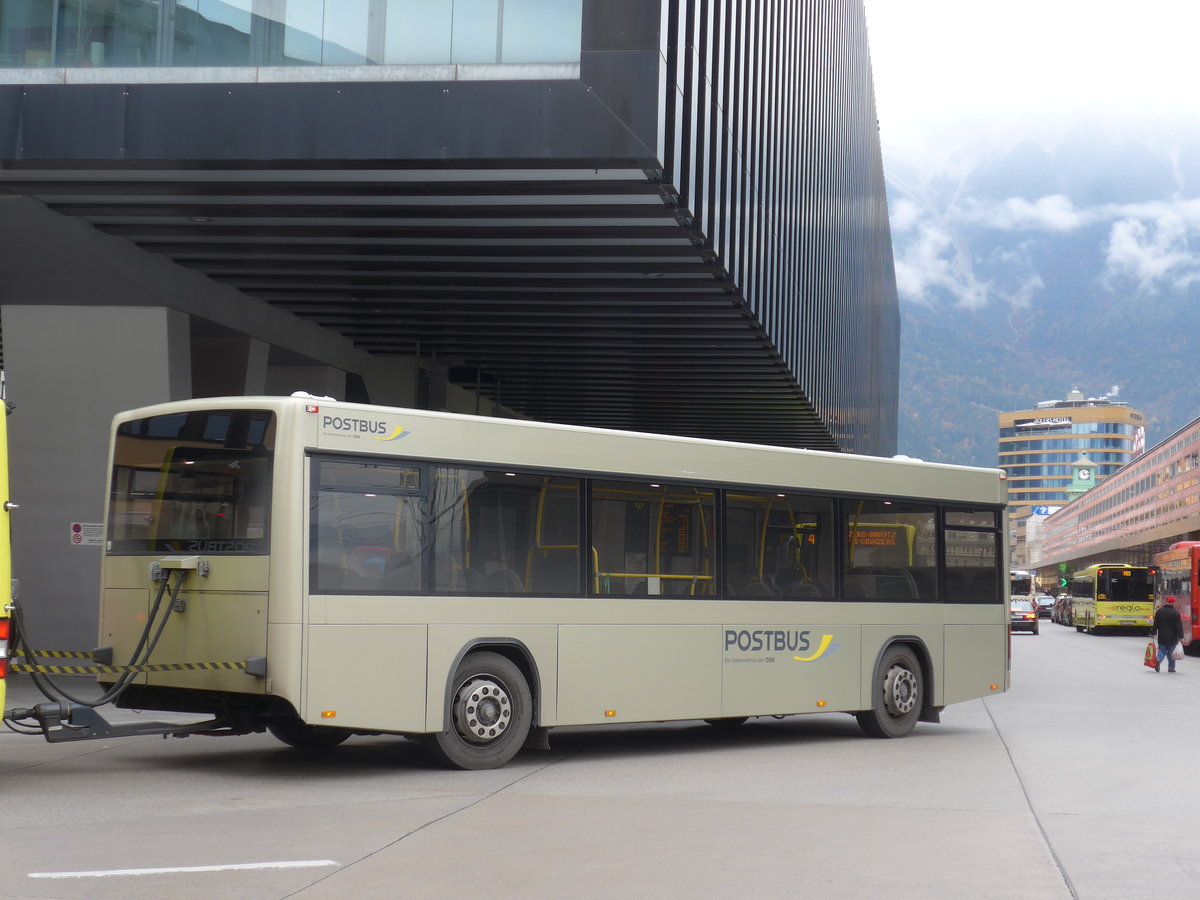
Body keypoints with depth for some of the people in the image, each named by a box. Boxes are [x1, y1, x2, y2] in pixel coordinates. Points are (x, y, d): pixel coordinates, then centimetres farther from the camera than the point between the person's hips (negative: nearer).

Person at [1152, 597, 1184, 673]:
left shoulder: (1159, 611, 3)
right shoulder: (1175, 613, -10)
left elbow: (1155, 624, 8)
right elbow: (1179, 626, -10)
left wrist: (1154, 633, 15)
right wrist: (1181, 637, -8)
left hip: (1162, 637, 3)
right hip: (1172, 637, -3)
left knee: (1162, 650, 12)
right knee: (1171, 652, 8)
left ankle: (1158, 660, -15)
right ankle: (1171, 668, 12)